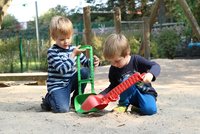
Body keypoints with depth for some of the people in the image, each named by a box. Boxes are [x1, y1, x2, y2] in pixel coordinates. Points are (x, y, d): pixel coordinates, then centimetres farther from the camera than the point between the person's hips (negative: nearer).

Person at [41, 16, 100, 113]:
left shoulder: (73, 49, 4)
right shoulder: (52, 52, -14)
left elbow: (85, 62, 10)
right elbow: (62, 69, -24)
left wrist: (93, 62, -13)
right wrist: (73, 55, -29)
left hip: (70, 82, 6)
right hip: (57, 86, -6)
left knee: (85, 71, -17)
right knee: (63, 108, -26)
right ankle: (49, 99, 10)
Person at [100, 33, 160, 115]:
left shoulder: (136, 60, -17)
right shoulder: (113, 70, -7)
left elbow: (156, 66, -18)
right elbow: (113, 87, 4)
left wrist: (150, 74, -42)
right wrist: (101, 96, -12)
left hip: (145, 93, -2)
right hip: (130, 96, 2)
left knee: (150, 109, -33)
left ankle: (136, 106, 0)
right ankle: (123, 104, -10)